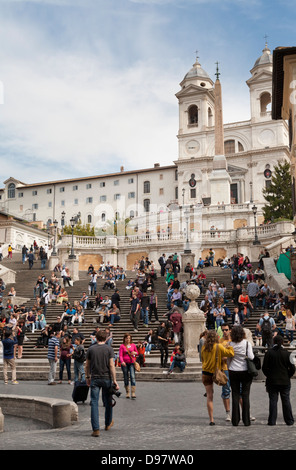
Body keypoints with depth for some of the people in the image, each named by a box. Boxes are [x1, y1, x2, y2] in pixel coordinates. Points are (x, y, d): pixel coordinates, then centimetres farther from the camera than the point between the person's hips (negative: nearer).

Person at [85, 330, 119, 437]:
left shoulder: (91, 349, 2)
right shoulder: (109, 349, -3)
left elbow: (87, 366, 8)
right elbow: (111, 366, -8)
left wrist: (87, 377, 21)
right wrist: (114, 381, -6)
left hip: (94, 379, 0)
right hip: (106, 378, 0)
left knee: (94, 404, 0)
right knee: (108, 403, 16)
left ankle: (96, 429, -6)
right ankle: (108, 424, 33)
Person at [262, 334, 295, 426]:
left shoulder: (269, 353, -6)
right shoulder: (286, 353, -4)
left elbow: (264, 368, -6)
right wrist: (288, 376, 12)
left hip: (272, 381, -1)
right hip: (285, 381, 1)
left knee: (273, 401, 4)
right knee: (286, 401, 11)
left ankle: (272, 421, 4)